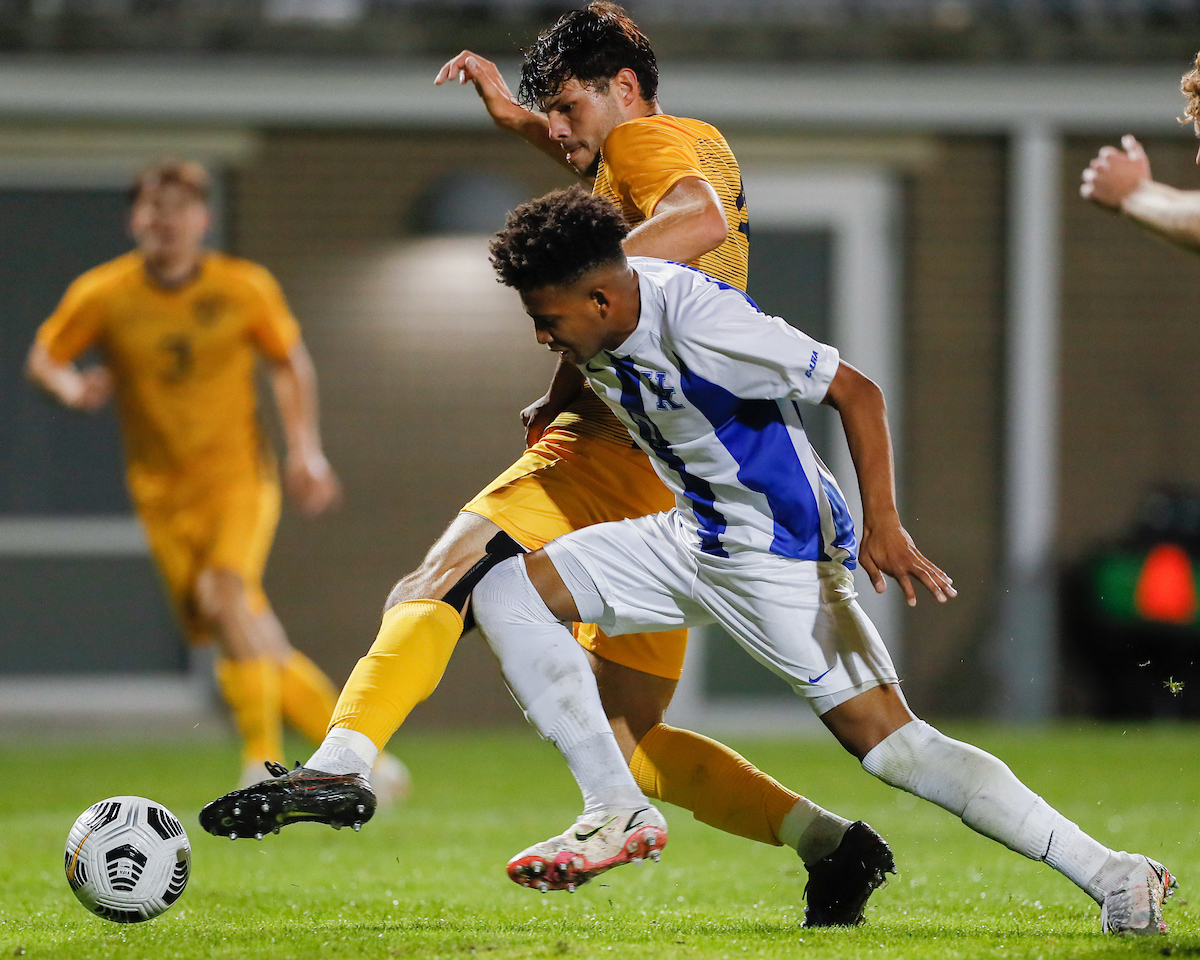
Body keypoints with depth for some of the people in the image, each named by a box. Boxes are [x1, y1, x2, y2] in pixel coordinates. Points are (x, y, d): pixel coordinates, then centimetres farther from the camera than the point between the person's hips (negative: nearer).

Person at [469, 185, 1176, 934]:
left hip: (783, 558, -8)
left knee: (889, 743, -15)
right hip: (691, 537, 8)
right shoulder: (607, 326, -4)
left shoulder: (702, 323, -28)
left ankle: (1112, 874, -13)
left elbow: (855, 392, -24)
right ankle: (616, 814, 2)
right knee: (507, 596, -1)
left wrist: (883, 526, -31)